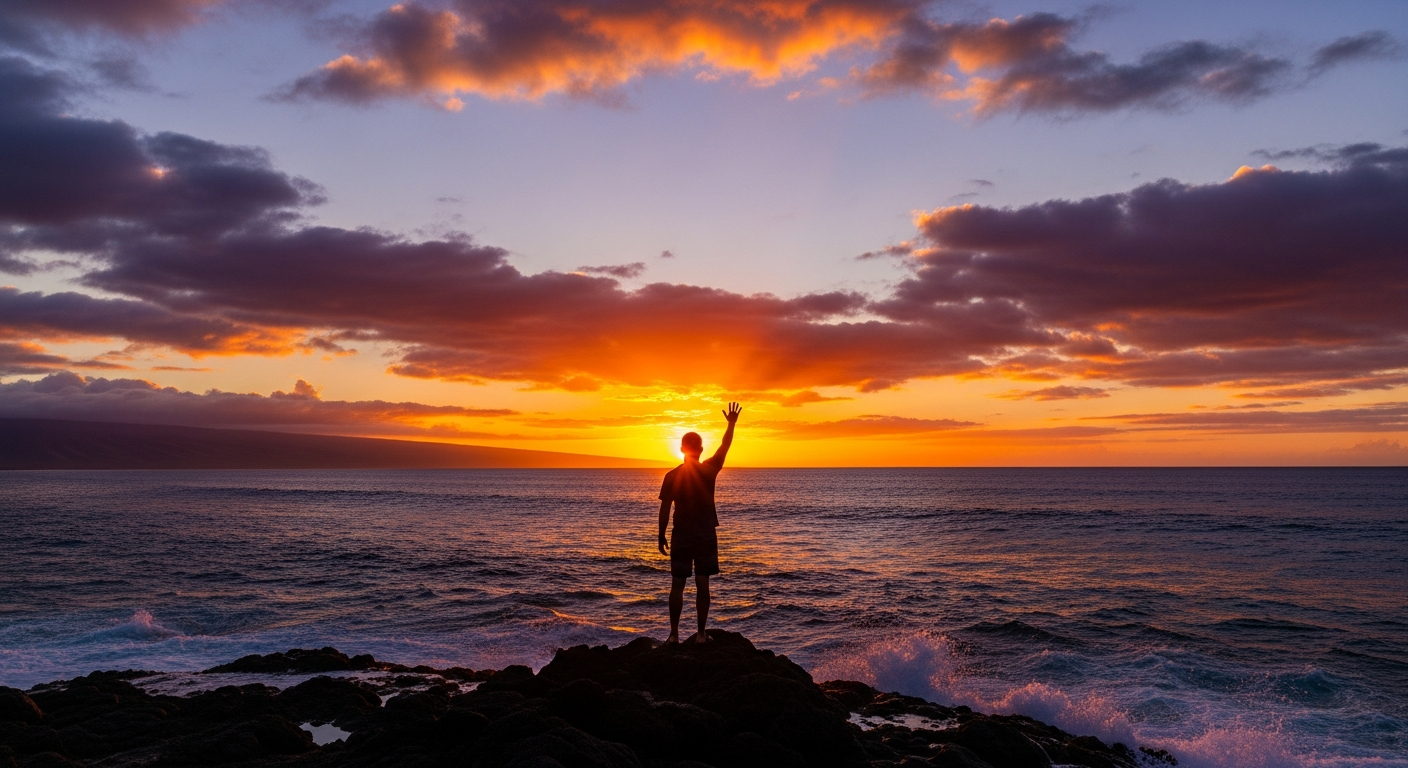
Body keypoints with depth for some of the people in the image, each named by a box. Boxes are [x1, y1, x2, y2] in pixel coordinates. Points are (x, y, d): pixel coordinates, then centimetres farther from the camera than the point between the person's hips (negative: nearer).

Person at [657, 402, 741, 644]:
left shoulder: (671, 476, -6)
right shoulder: (708, 470, -6)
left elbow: (664, 510, -4)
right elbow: (725, 446, 6)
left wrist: (661, 536, 5)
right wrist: (731, 423, 17)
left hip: (681, 536, 0)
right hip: (706, 535, 0)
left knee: (677, 585, 6)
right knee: (702, 584, 5)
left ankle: (674, 634, 8)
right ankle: (701, 634, 7)